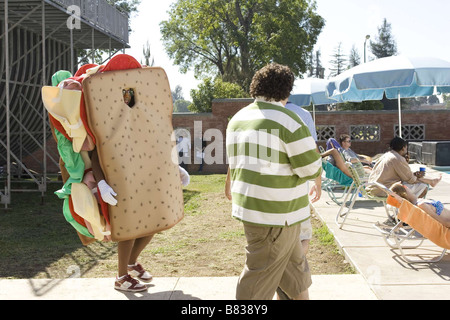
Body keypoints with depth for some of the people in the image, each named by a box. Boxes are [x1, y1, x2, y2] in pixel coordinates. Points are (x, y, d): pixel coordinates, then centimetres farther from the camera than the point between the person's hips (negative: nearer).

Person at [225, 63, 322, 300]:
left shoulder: (237, 119, 10)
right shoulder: (288, 120, -15)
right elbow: (312, 169, -14)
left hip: (248, 206, 8)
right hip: (277, 212, -8)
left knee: (295, 265, 22)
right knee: (262, 274, 4)